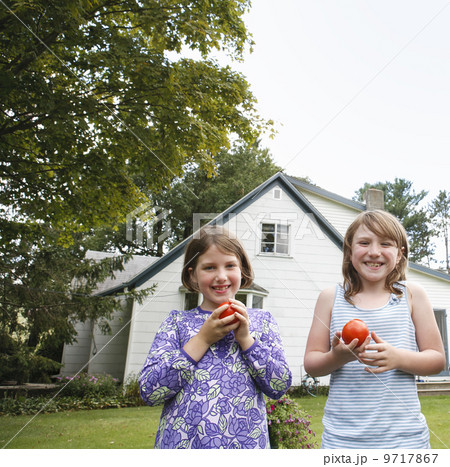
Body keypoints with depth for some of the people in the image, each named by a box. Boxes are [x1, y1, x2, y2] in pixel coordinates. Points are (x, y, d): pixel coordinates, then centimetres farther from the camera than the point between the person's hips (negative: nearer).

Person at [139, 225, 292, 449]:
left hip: (246, 442, 1)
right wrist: (203, 339, -15)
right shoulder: (177, 322, -1)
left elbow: (280, 387, -3)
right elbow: (150, 391, -9)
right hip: (181, 441, 0)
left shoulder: (261, 320, 2)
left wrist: (245, 338, -14)